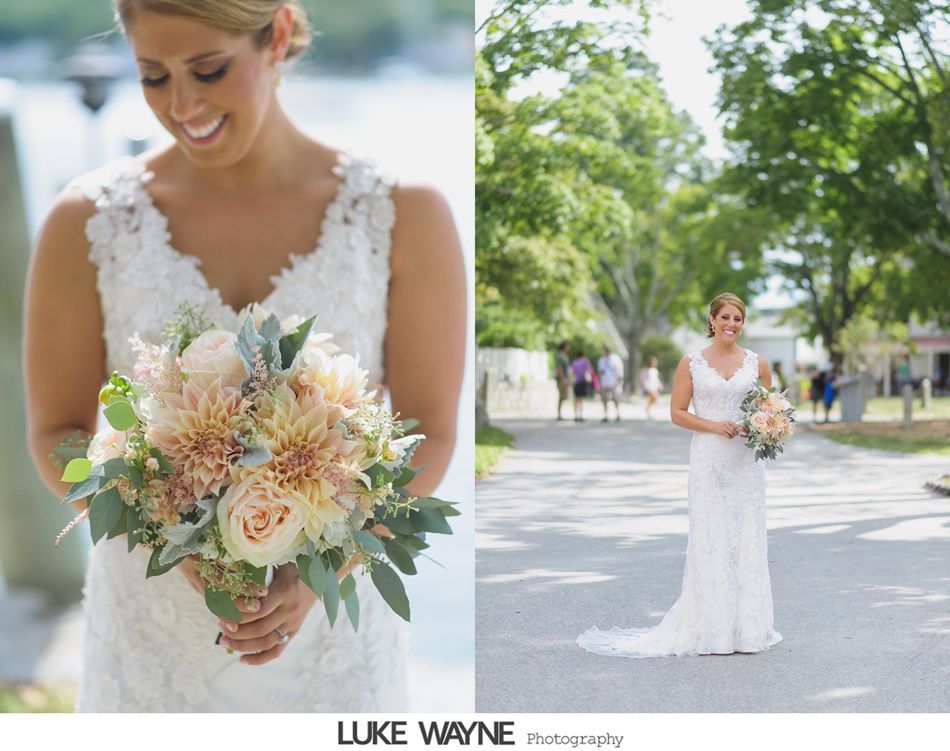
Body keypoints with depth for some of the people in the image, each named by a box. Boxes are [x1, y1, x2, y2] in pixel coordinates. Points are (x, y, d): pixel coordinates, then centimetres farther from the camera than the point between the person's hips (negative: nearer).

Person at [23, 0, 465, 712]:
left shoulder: (401, 216, -5)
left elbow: (428, 437, -4)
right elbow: (56, 436, -2)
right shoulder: (89, 221, -4)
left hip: (333, 631, 0)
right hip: (153, 628, 1)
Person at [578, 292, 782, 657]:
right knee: (710, 540, -1)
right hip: (708, 459, -2)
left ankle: (747, 628, 11)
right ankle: (712, 629, 5)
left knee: (747, 540, 2)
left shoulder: (757, 363, 8)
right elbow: (677, 412, 2)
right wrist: (713, 425, -13)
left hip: (746, 462, 2)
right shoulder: (691, 363, 3)